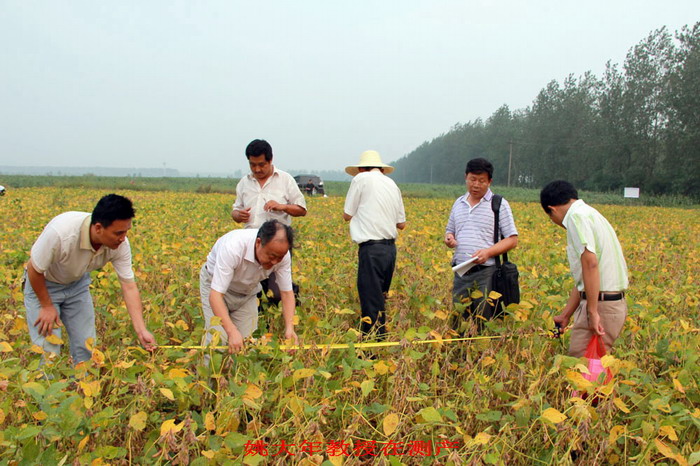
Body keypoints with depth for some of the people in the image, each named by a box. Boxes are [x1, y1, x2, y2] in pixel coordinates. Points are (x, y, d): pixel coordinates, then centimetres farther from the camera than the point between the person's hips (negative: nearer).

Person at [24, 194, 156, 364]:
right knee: (47, 349, -8)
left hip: (77, 284, 4)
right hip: (42, 285, -4)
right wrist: (46, 306, -14)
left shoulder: (120, 244, -26)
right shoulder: (60, 233, -39)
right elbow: (34, 269, -22)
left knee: (86, 346, 5)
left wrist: (141, 331, -25)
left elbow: (129, 286, -19)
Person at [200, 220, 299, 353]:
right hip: (215, 283, -4)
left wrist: (290, 328, -30)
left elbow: (287, 292, -15)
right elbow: (215, 295, -40)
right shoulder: (233, 247, -40)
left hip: (248, 291, 4)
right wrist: (232, 331, -51)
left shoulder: (281, 253, -26)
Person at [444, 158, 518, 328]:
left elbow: (512, 240, -1)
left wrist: (488, 252, -17)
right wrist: (448, 238, 0)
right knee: (457, 322, 6)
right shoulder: (459, 203, 15)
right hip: (460, 273, 4)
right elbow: (450, 230, 25)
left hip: (486, 273, -4)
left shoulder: (499, 204, 1)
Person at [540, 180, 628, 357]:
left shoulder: (576, 216, -10)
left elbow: (590, 263, -23)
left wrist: (592, 312, -22)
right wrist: (565, 315, 27)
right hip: (614, 303, 9)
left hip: (600, 305, -9)